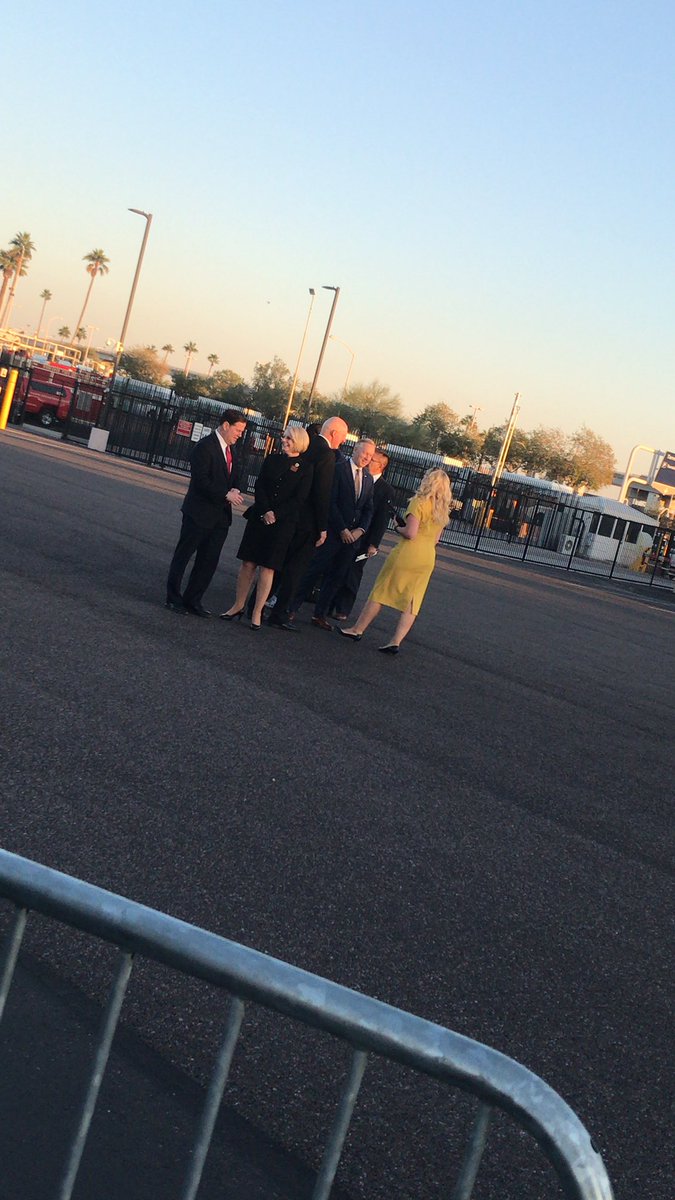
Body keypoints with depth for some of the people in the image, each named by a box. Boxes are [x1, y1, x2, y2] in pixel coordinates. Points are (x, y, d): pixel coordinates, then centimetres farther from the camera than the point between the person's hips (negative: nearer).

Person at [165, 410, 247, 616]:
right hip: (199, 512, -8)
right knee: (183, 555, 4)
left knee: (209, 561, 9)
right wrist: (226, 495, -21)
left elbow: (234, 474, 19)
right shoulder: (205, 447, -14)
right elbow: (201, 481, -20)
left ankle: (193, 599, 17)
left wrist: (235, 490, -3)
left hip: (221, 516, 8)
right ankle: (173, 598, 13)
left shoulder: (231, 449, 11)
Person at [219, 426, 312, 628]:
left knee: (268, 567, -1)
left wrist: (275, 514, -12)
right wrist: (265, 511, -11)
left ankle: (257, 612, 5)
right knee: (248, 563, 3)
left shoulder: (306, 468, -2)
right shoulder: (272, 460, 9)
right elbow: (259, 486, 2)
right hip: (259, 518, 3)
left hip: (283, 523, -3)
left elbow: (299, 499, -7)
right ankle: (238, 605, 13)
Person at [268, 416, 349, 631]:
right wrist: (323, 528, -14)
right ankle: (279, 614, 3)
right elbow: (322, 493, -19)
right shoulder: (326, 454, -15)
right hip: (306, 520, -8)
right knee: (295, 567, 1)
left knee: (279, 562, 17)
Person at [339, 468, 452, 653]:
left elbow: (411, 533, -18)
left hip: (407, 554, -6)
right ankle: (396, 642, 2)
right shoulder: (443, 510, 8)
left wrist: (399, 528, 0)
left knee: (380, 593, 5)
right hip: (428, 559, 6)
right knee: (411, 603, 6)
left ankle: (357, 630, 12)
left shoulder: (419, 502, -13)